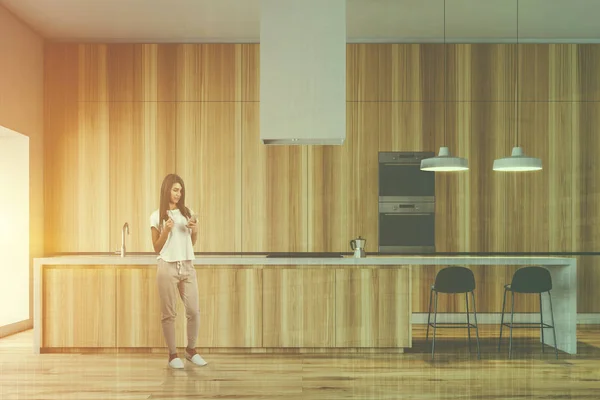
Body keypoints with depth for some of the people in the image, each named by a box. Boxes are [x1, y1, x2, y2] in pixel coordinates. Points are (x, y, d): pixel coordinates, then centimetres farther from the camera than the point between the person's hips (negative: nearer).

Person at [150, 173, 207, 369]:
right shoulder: (157, 217, 0)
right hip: (168, 267, -3)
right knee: (169, 313, 1)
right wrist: (166, 231, -15)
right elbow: (157, 248, 0)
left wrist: (194, 230, -3)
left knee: (194, 310, 0)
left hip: (187, 266, 3)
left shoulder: (188, 213, 9)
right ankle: (172, 354, 12)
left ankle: (191, 350, 18)